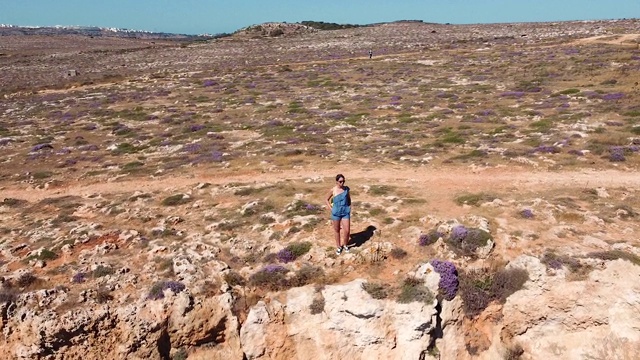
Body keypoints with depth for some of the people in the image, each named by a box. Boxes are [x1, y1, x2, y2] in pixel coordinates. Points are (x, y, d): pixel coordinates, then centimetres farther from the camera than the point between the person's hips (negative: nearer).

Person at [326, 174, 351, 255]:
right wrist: (331, 209, -2)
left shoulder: (346, 189, -2)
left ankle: (345, 245, 27)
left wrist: (349, 208, 7)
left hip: (345, 212, 2)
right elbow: (327, 200, 5)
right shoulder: (333, 190, -9)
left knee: (347, 231, 1)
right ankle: (338, 247, 30)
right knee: (337, 230, 12)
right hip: (336, 213, -1)